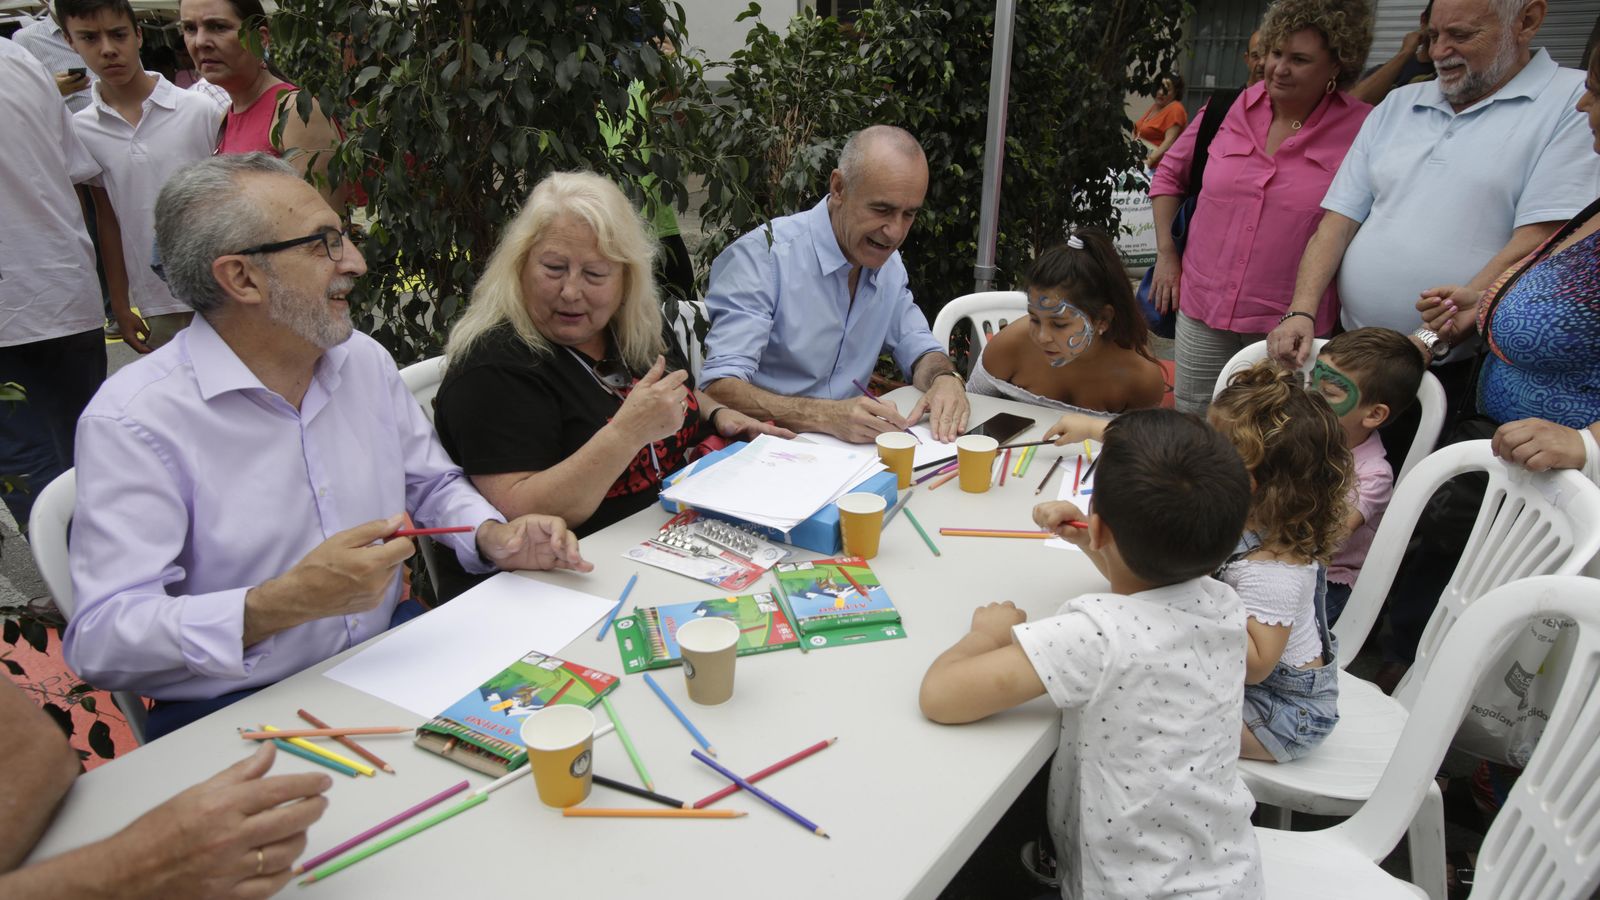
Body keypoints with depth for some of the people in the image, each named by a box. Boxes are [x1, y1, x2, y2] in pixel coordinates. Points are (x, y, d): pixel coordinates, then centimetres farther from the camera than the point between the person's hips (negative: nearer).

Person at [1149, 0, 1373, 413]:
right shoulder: (1230, 109, 3)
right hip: (1201, 314, 3)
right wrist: (1166, 255, 9)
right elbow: (1169, 175, 16)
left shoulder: (1363, 129, -5)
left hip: (1291, 331, -2)